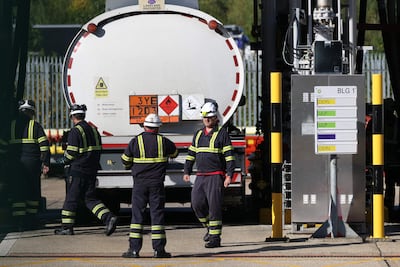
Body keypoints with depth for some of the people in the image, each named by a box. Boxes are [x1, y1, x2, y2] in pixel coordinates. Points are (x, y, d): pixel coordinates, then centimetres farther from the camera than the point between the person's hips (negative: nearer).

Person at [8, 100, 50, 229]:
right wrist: (45, 163, -3)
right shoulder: (36, 126, 0)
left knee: (17, 191, 3)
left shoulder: (11, 125, 7)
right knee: (33, 190, 10)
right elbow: (44, 145, -6)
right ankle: (31, 217, 13)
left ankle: (19, 219, -5)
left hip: (15, 163, 1)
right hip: (32, 163, -1)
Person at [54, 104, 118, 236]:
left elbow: (71, 153, -15)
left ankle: (67, 226, 9)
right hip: (91, 170, 7)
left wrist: (66, 159, 6)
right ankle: (109, 218, -8)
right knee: (90, 198, 9)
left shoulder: (75, 132, -13)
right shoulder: (94, 130, 11)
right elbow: (97, 151, 13)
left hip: (77, 170, -7)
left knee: (71, 198, 3)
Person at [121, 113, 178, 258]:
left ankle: (134, 249, -2)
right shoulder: (163, 141, -1)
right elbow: (174, 153, 18)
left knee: (137, 214, 3)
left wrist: (129, 167, 29)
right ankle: (158, 249, 1)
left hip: (139, 183, 0)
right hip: (157, 184, 0)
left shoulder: (135, 141, -4)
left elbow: (125, 160, 5)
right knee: (157, 214, 3)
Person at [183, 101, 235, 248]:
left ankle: (215, 237, -5)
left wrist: (229, 175, -15)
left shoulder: (222, 134, -3)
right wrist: (187, 172, 10)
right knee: (197, 204, -1)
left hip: (216, 176, -6)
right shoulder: (198, 134, 16)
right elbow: (191, 154, 20)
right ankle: (210, 227, 21)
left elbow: (229, 156, -7)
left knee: (214, 206, -8)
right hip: (201, 176, 6)